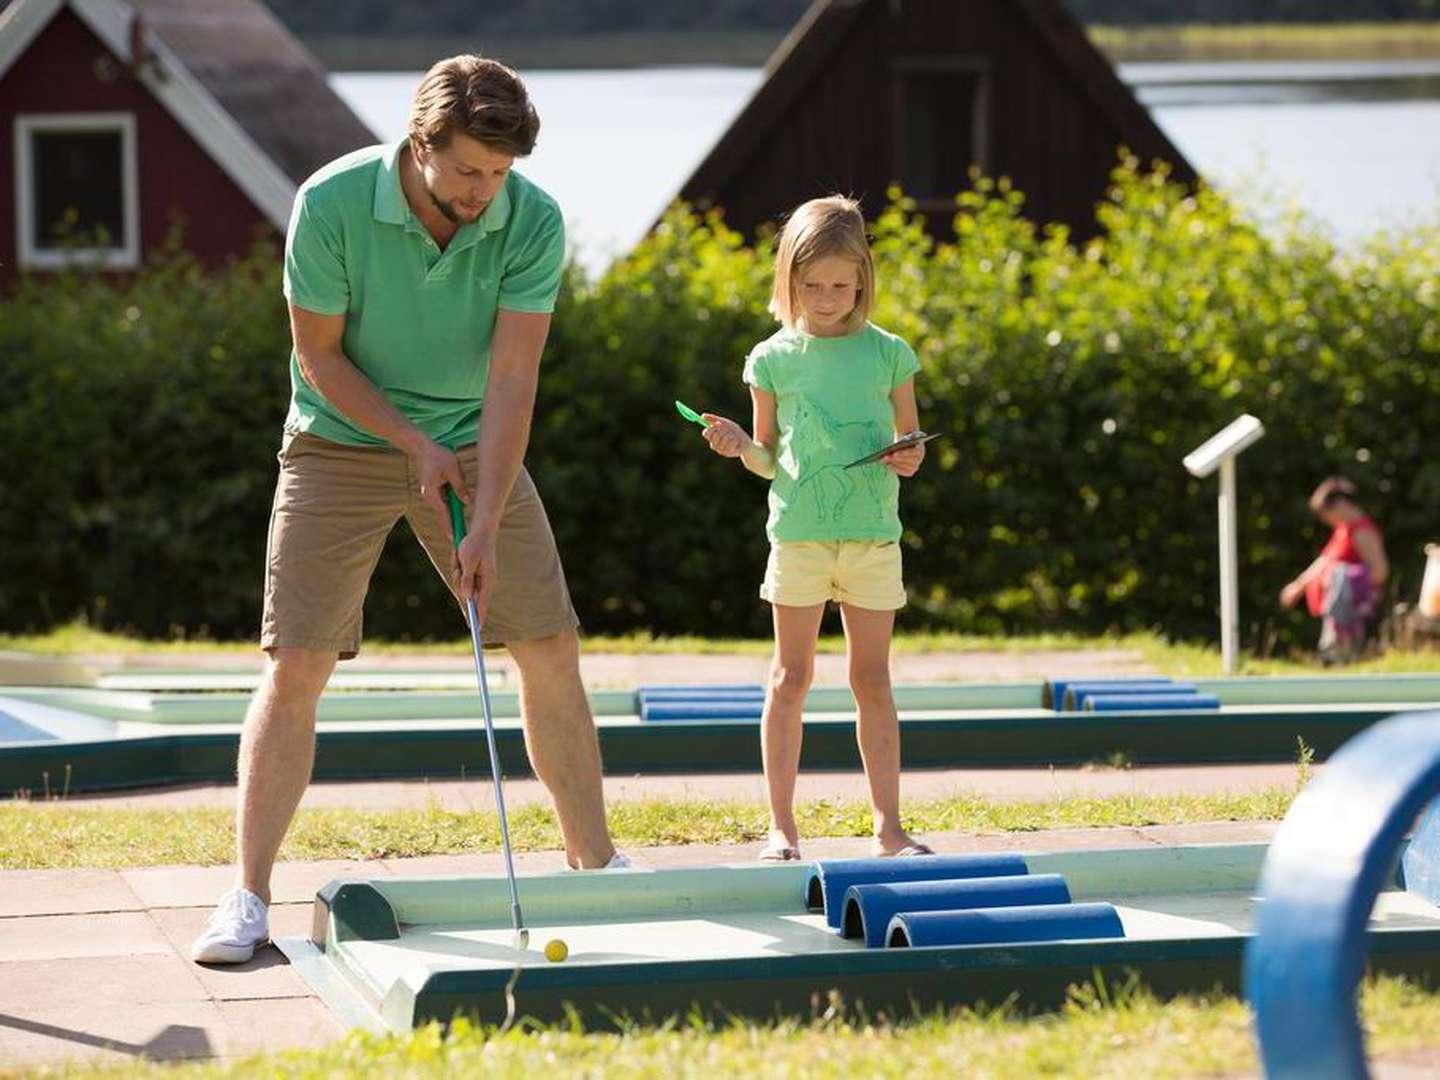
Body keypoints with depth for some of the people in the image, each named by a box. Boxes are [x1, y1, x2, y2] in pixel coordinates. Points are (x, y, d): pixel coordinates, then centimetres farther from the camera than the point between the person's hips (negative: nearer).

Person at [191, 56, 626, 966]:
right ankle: (248, 899, -5)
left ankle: (597, 863, 16)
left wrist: (487, 525, -27)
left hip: (476, 446, 2)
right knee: (296, 667, -10)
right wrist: (414, 444, -18)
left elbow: (512, 378, -20)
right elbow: (320, 356, -11)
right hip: (343, 441, -2)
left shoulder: (534, 223, -17)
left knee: (552, 651, 0)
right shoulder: (332, 205, -21)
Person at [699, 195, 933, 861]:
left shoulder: (887, 354, 4)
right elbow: (768, 459, 10)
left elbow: (910, 440, 12)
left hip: (874, 533, 1)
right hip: (799, 531, -1)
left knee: (872, 679, 5)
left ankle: (888, 825, 10)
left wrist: (909, 460, -10)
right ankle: (781, 826, 6)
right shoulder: (774, 359, 3)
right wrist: (740, 446, -11)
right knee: (791, 675, 2)